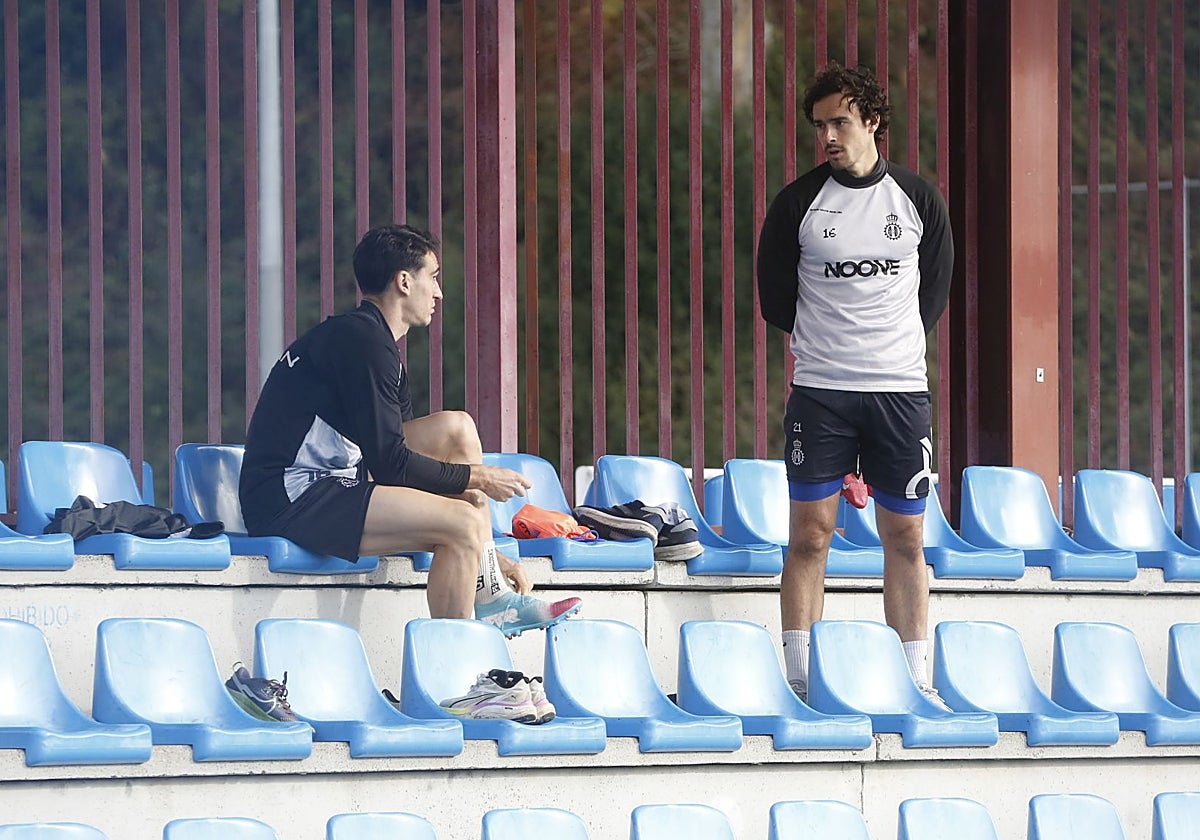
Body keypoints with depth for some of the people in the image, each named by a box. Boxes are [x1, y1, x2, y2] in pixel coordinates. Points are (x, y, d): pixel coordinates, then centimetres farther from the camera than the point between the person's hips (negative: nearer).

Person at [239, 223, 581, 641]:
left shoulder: (375, 341, 19)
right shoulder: (361, 340, -13)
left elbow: (394, 455, 21)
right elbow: (390, 464, -17)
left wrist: (487, 554, 17)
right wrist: (475, 477, -3)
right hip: (290, 501, -11)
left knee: (457, 428, 9)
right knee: (463, 522, -21)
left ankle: (489, 599, 6)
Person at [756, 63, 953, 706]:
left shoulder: (918, 201, 5)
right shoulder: (798, 204, 1)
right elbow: (775, 297, 9)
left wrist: (894, 346, 10)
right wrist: (824, 346, 10)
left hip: (901, 389, 1)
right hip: (819, 391, -1)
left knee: (905, 538, 3)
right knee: (810, 534, -5)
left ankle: (914, 679, 7)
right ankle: (799, 680, -2)